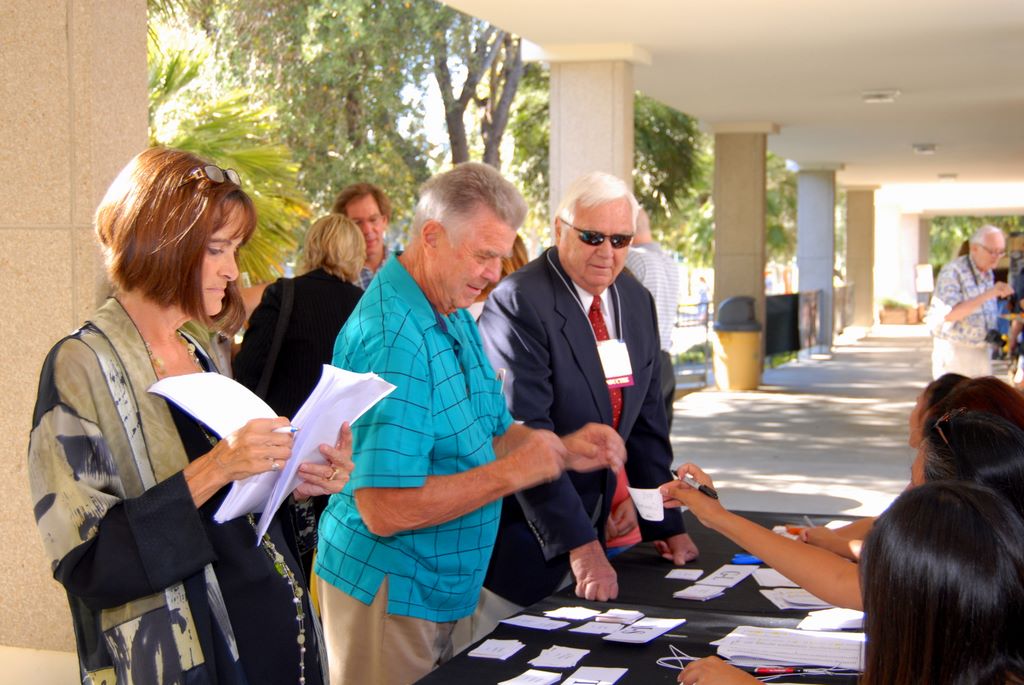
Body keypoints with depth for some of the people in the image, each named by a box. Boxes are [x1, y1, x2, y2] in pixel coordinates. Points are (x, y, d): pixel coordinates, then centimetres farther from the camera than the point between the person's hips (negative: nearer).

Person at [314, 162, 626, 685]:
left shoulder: (455, 317, 8)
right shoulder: (392, 340, -25)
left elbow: (486, 432, 17)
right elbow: (384, 509, -28)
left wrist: (561, 450, -3)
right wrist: (512, 472, -23)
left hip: (443, 587, 9)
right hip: (389, 592, -9)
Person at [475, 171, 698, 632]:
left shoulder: (637, 302, 8)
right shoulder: (518, 303, -17)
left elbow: (647, 422, 13)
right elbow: (524, 435, -23)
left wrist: (666, 526, 9)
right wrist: (579, 544, -26)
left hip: (590, 531, 7)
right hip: (525, 537, -7)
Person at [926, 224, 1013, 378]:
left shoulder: (989, 274, 11)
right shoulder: (952, 272, -15)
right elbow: (949, 314, -27)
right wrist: (988, 295, -32)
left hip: (982, 352, 7)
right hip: (954, 351, -7)